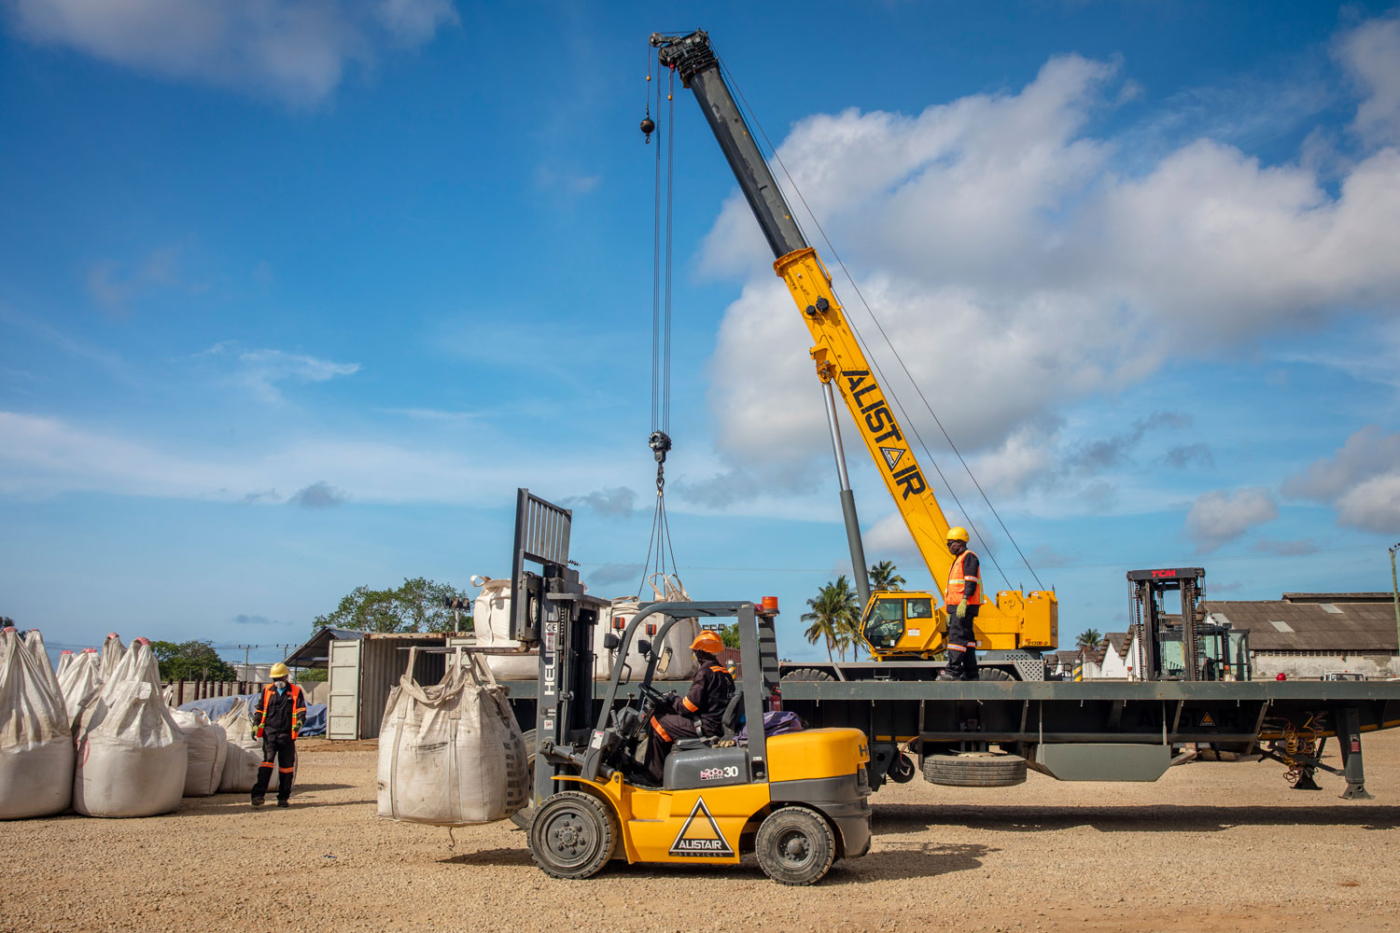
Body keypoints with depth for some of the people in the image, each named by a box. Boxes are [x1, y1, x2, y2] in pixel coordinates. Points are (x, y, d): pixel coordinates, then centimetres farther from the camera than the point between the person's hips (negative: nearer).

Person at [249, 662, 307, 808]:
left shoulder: (296, 692, 6)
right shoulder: (267, 690, 12)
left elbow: (301, 709, 0)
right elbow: (259, 709, 17)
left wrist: (300, 721, -19)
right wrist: (255, 725, 4)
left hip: (287, 735, 0)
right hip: (270, 732, 0)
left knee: (286, 766, 4)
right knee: (268, 760, -15)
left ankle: (283, 798, 13)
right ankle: (258, 794, -19)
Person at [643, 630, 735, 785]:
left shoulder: (706, 672, -14)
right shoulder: (724, 672, 15)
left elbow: (690, 705, -16)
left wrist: (672, 701, 4)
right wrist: (675, 701, 18)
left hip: (707, 726, -10)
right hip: (720, 724, 10)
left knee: (657, 724, -4)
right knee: (669, 718, 22)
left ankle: (655, 776, 2)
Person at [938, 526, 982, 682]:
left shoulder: (968, 557, -6)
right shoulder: (959, 559, 25)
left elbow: (971, 582, -17)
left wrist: (963, 602, -26)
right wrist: (950, 611, 25)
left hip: (964, 606, -10)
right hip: (957, 607, 10)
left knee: (957, 636, -16)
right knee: (966, 638, 9)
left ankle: (953, 671, -21)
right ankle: (970, 673, 10)